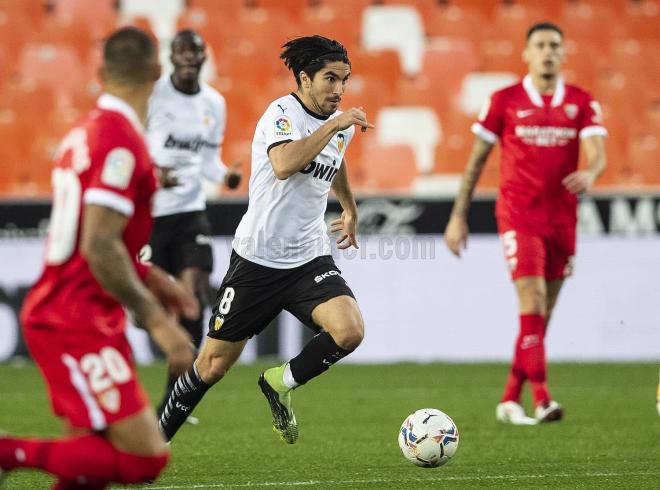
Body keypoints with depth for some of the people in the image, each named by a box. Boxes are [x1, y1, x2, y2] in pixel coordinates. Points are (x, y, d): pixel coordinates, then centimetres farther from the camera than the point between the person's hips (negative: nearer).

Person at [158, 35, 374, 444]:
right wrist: (334, 124, -30)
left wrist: (350, 207, 44)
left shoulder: (342, 125, 8)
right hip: (258, 260, -5)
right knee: (214, 364, 2)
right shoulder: (282, 113, -14)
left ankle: (281, 383, 3)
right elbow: (284, 164, -35)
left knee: (350, 330, -23)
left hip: (311, 258, 5)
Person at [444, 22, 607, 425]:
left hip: (562, 217, 3)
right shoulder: (505, 101, 1)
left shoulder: (582, 103, 5)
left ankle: (511, 399, 19)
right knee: (532, 300, -16)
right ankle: (542, 399, -22)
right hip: (518, 214, -3)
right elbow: (477, 159, 6)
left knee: (542, 312, 8)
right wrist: (459, 216, 4)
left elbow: (597, 154, -6)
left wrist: (589, 174, -31)